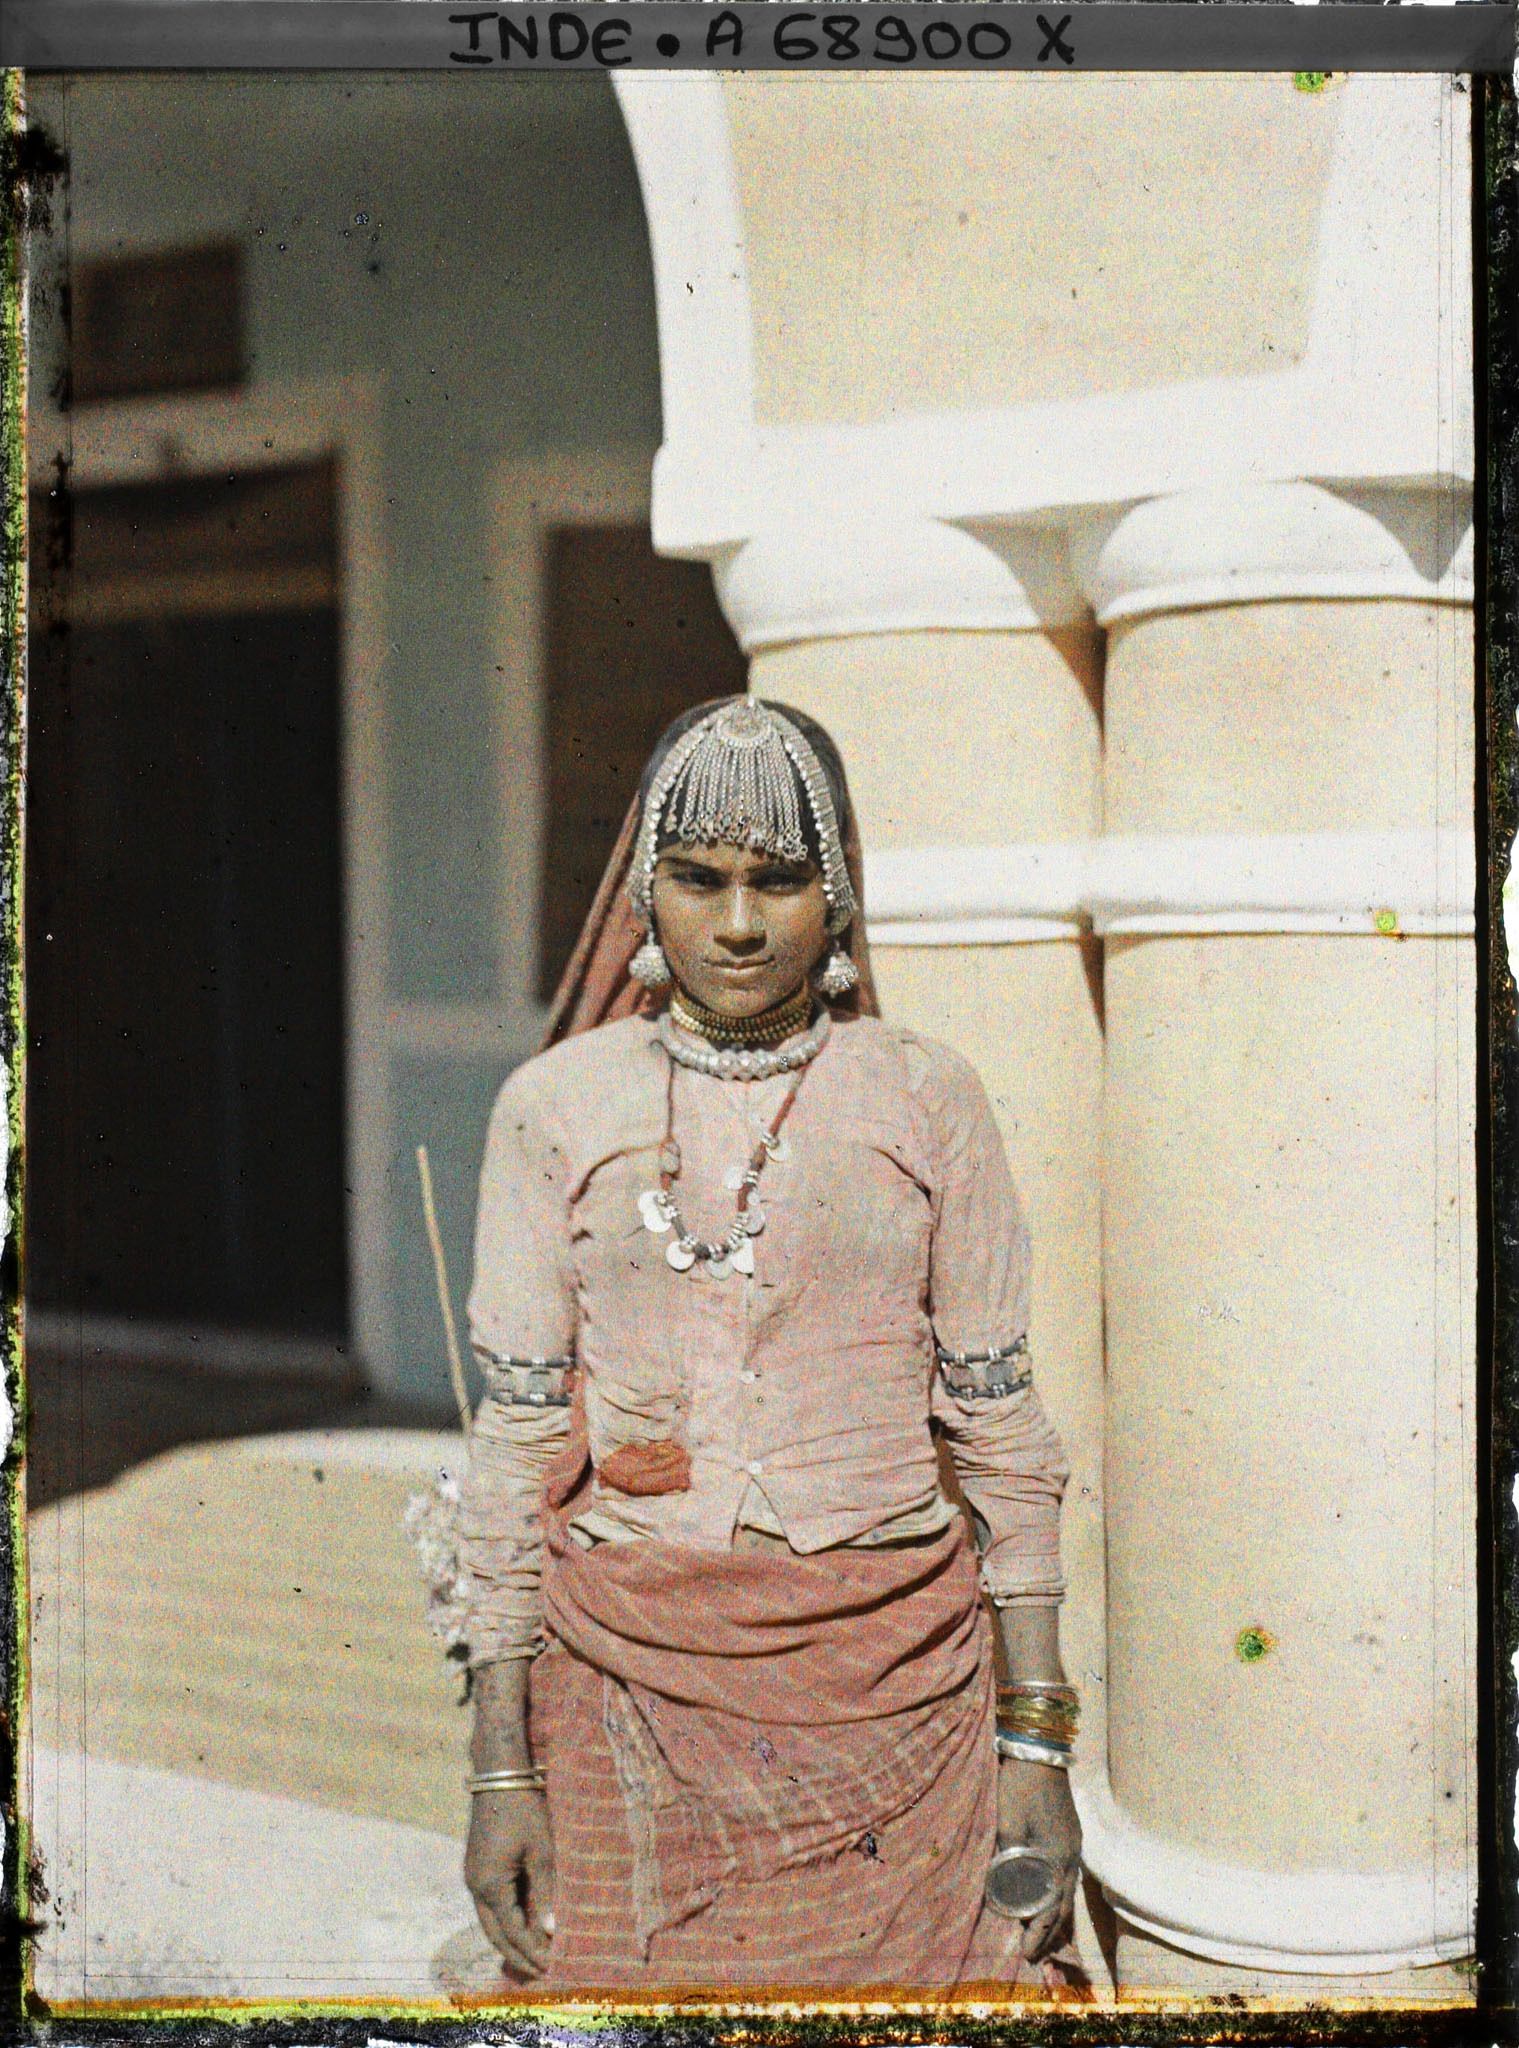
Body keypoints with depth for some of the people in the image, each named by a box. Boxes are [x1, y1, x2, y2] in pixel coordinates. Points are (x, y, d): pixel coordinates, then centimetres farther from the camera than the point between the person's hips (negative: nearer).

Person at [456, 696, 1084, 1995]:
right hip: (628, 1685, 0)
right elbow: (518, 1437, 2)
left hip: (895, 1686, 0)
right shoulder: (558, 1104, 2)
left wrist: (1037, 1737, -1)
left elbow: (1000, 1424, 3)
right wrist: (501, 1765, -1)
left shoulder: (925, 1097, 2)